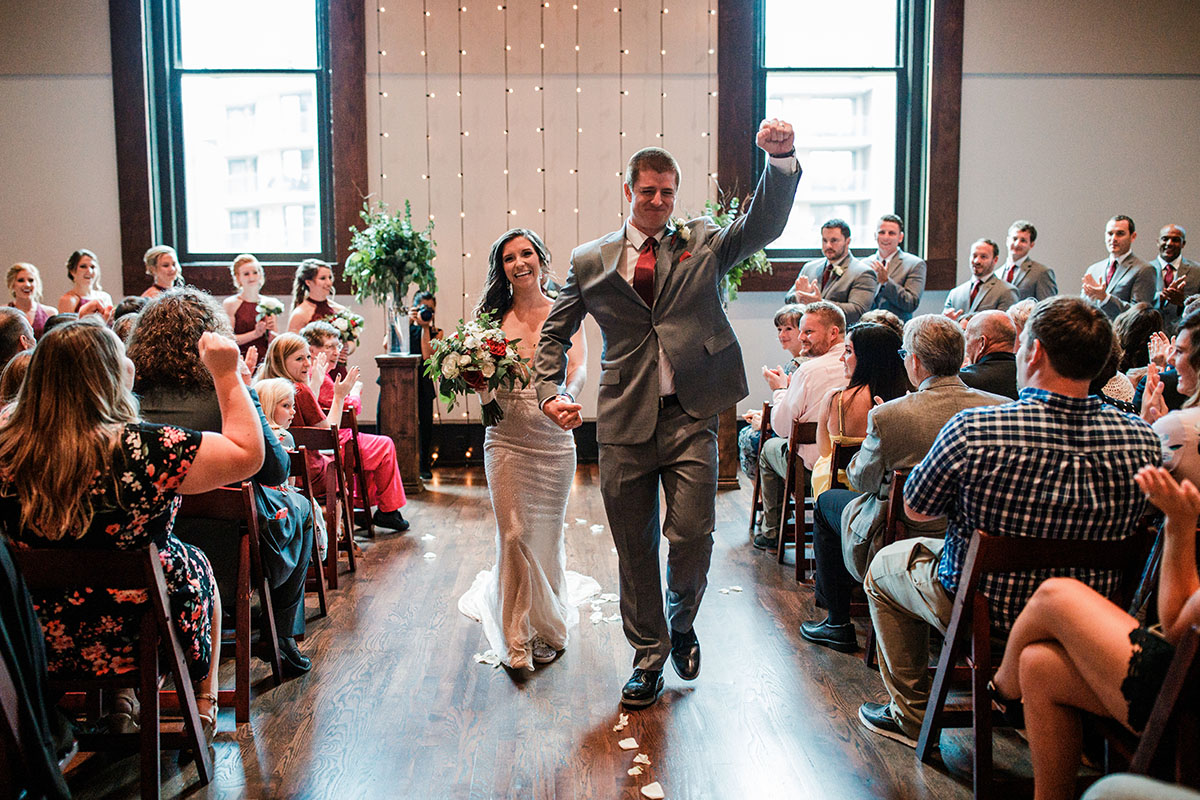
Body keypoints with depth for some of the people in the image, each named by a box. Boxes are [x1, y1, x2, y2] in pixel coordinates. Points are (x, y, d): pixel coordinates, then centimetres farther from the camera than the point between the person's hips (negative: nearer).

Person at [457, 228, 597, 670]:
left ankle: (548, 625, 32)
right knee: (513, 534, -3)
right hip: (507, 438, 0)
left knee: (547, 533, 11)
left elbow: (579, 367, -12)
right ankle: (520, 635, 13)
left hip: (554, 438, 0)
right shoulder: (494, 315, 4)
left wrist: (566, 396, -33)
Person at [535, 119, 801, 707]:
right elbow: (555, 333, 14)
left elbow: (764, 225, -9)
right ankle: (648, 657, 29)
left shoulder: (703, 244, 7)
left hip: (690, 417, -1)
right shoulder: (590, 261, 8)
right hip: (625, 422, 1)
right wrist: (549, 391, -2)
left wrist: (780, 159, -26)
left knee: (692, 537, -6)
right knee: (634, 548, 9)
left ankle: (681, 624, 28)